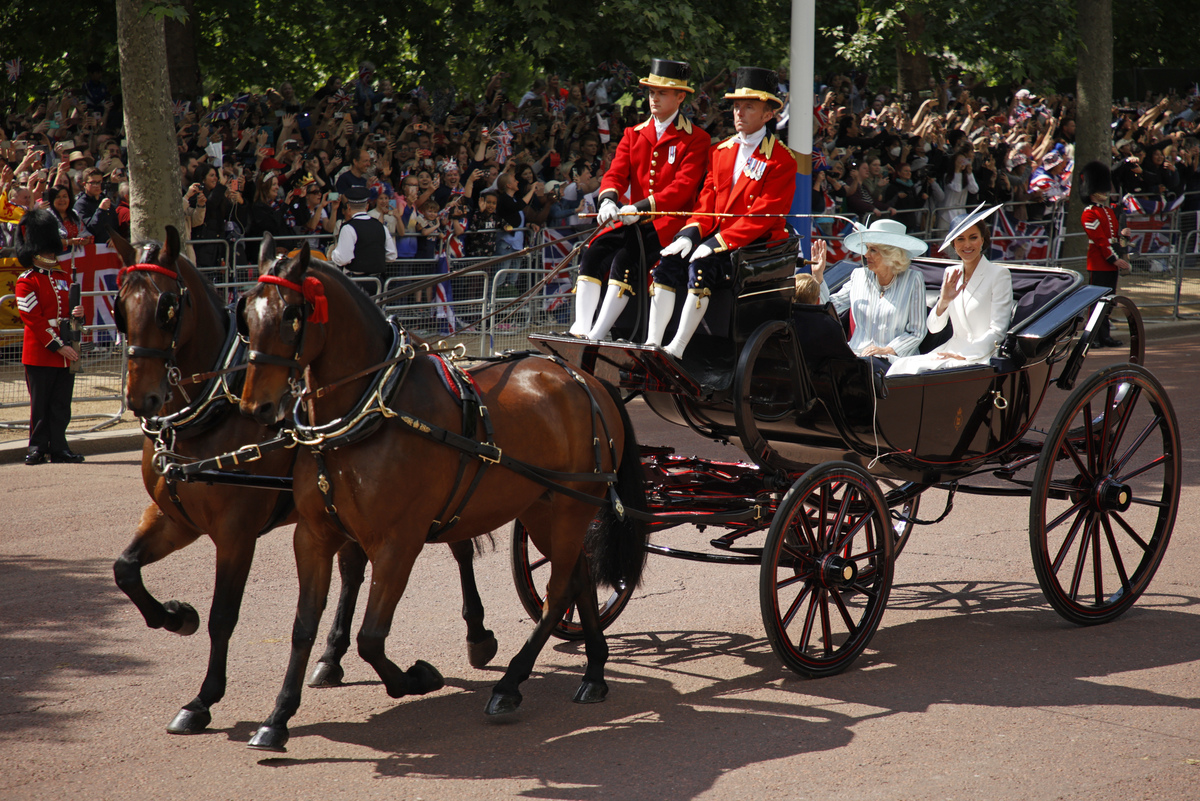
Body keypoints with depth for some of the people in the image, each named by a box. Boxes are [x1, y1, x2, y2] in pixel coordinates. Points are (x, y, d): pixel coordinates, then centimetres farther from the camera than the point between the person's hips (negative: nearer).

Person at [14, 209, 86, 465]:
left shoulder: (62, 278, 15)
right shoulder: (26, 281, -6)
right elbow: (34, 318, -12)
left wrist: (77, 314, -3)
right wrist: (57, 345, -18)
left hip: (66, 353, 6)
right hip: (40, 353, -5)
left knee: (62, 405, 5)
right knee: (40, 405, 1)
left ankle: (58, 447, 9)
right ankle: (38, 447, 9)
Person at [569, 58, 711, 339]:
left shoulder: (696, 139, -1)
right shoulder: (634, 135, 17)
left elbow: (684, 185, -13)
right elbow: (615, 173, 7)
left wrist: (640, 208, -25)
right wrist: (609, 200, -19)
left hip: (669, 222, -6)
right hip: (633, 221, 6)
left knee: (625, 258, -29)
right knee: (594, 252, -20)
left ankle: (597, 336, -31)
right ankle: (580, 330, -26)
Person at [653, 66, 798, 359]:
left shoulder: (782, 159, -8)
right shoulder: (721, 151, 15)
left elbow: (763, 215, -16)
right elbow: (707, 202, 13)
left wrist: (717, 243, -24)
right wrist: (690, 233, -9)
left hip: (757, 245, -7)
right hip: (717, 236, 7)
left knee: (702, 266, -31)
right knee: (669, 262, -17)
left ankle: (677, 351, -31)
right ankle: (652, 343, -17)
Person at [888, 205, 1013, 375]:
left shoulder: (999, 274, -4)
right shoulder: (951, 274, 13)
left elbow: (997, 332, -8)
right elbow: (933, 328, 9)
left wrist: (963, 355, -17)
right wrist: (944, 301, -11)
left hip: (983, 356, -6)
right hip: (952, 349, 6)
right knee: (901, 366, -22)